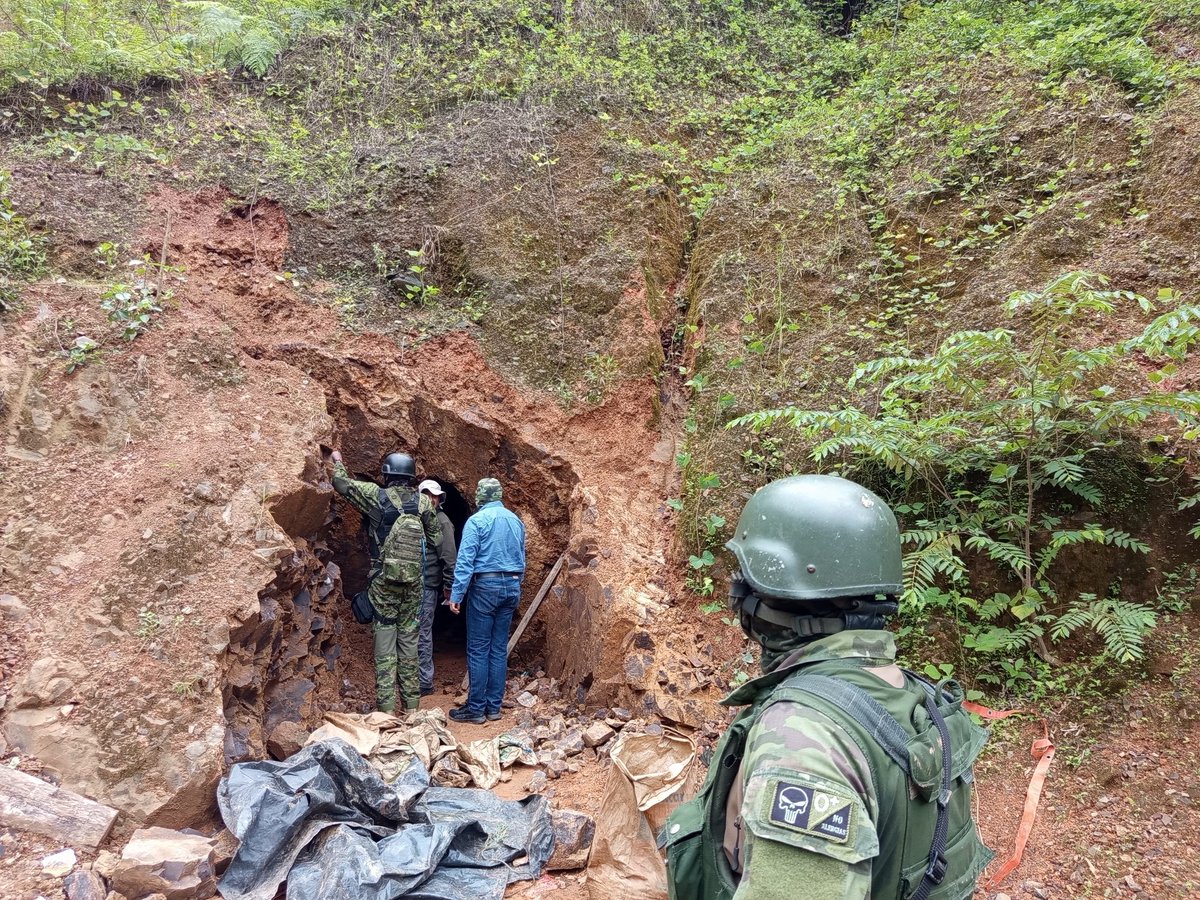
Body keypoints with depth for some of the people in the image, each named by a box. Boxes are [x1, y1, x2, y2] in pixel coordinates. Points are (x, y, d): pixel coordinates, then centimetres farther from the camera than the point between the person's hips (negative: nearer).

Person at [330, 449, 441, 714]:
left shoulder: (376, 496, -5)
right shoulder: (423, 502, 3)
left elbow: (342, 483, 6)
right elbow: (436, 539, 10)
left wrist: (337, 461, 24)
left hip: (383, 579, -3)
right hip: (413, 581, 3)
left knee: (385, 639, 1)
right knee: (409, 639, 11)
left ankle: (386, 707, 1)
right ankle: (411, 704, 16)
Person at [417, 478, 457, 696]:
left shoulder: (441, 521, -9)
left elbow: (448, 557, -12)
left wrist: (448, 586, -14)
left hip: (427, 586, -7)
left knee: (422, 633, -4)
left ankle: (425, 682, 4)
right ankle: (420, 676, 26)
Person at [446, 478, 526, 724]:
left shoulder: (477, 521, -9)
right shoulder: (516, 520, 10)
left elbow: (465, 560, -14)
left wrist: (456, 594, -13)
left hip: (485, 586, -6)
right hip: (511, 587, 6)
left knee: (478, 650, 0)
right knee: (500, 649, 10)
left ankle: (476, 709, 4)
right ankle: (494, 706, 15)